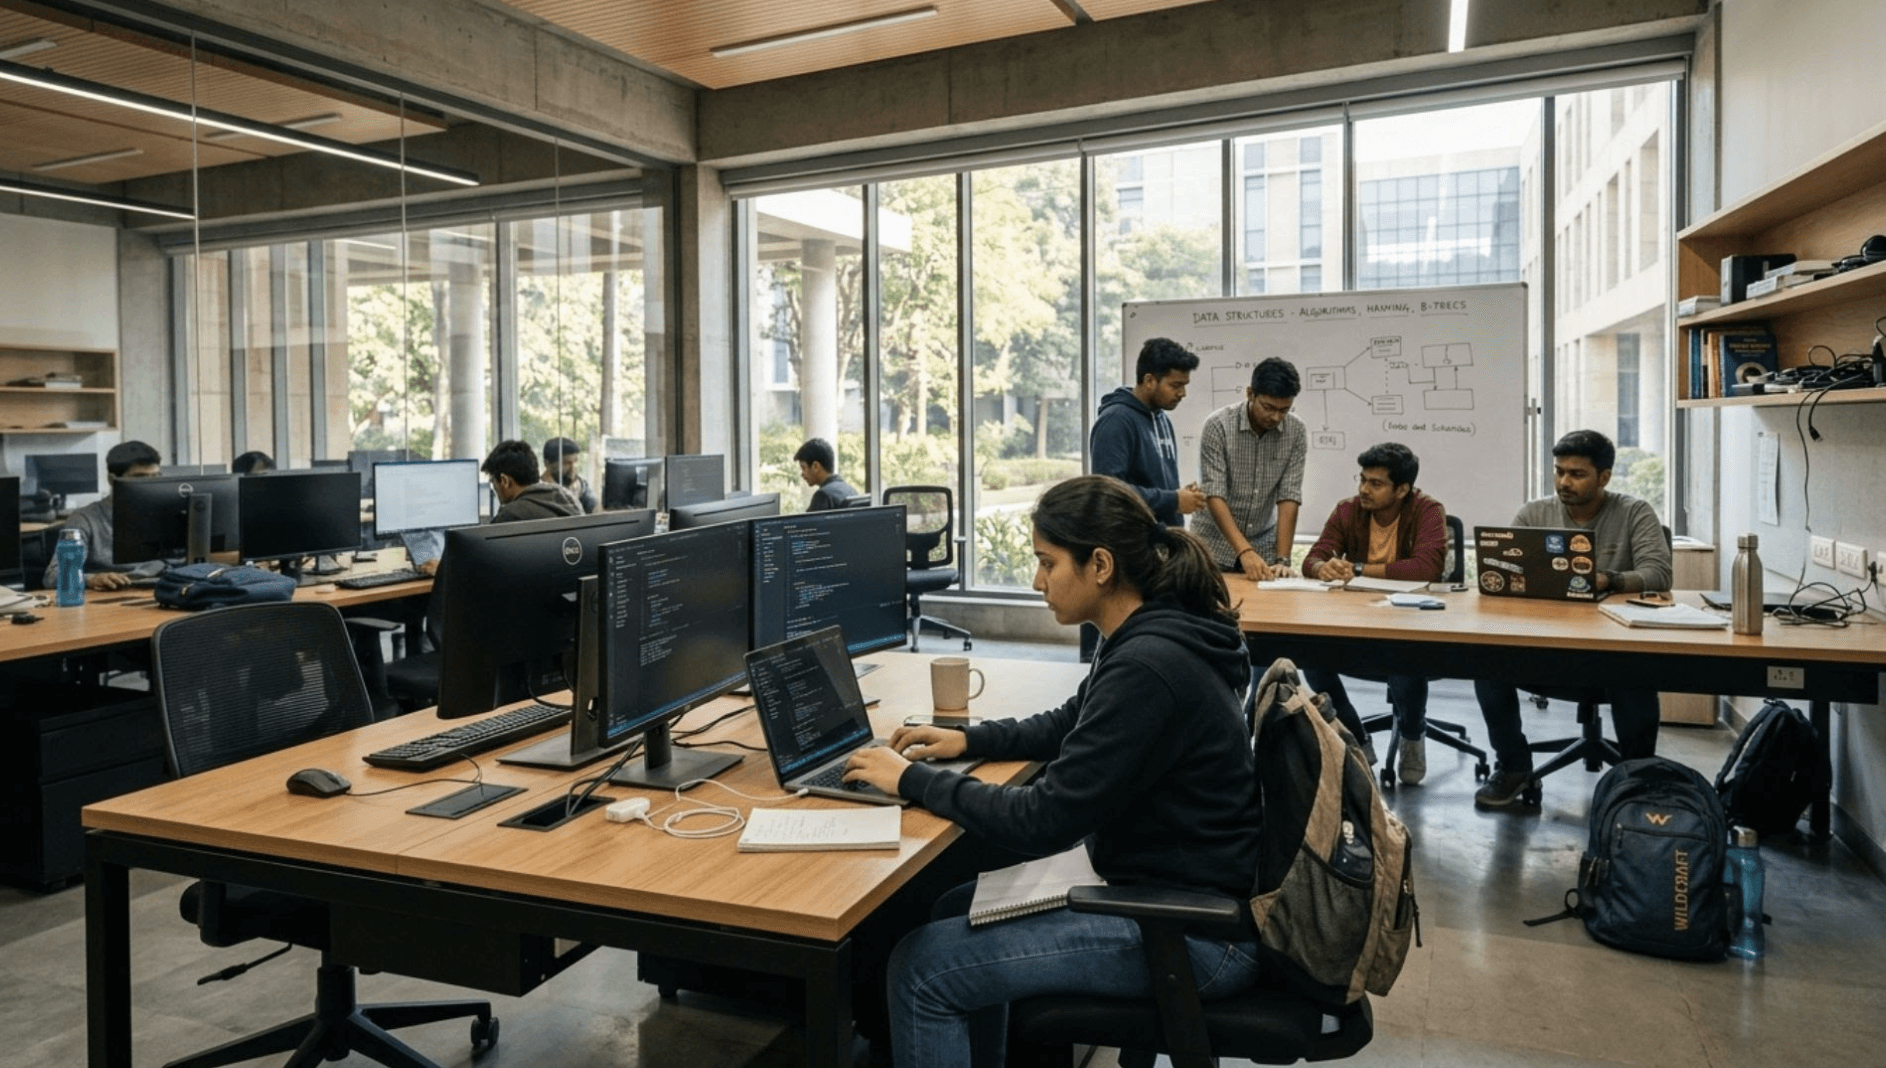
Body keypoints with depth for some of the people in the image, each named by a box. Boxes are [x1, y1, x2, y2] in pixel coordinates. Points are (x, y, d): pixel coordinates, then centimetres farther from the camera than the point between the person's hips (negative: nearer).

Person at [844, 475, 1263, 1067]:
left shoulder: (1146, 667, -27)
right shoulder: (1150, 636, 4)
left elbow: (1044, 822, -24)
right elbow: (1071, 724, 21)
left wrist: (914, 781, -14)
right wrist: (968, 739, 8)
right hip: (1156, 879, 10)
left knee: (922, 968, -10)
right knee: (960, 910, 17)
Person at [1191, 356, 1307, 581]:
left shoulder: (1296, 432, -7)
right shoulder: (1218, 425, -16)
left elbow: (1289, 497, -9)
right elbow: (1214, 495, -21)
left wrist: (1282, 559, -19)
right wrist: (1245, 552, -30)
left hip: (1263, 546, 3)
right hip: (1215, 545, -2)